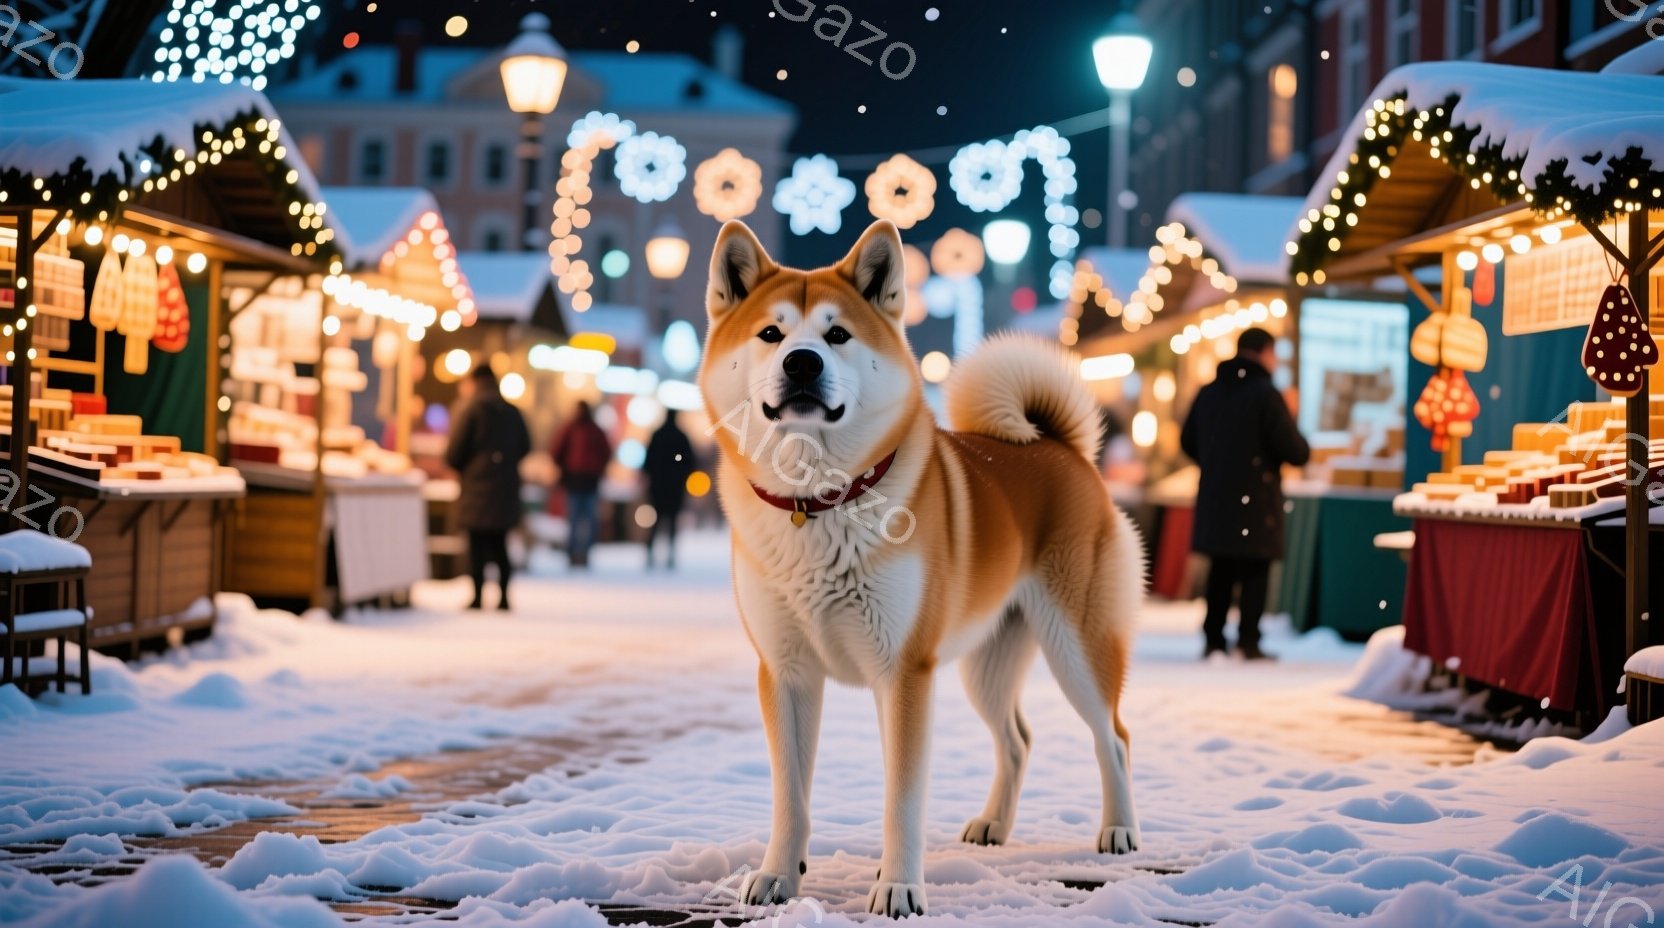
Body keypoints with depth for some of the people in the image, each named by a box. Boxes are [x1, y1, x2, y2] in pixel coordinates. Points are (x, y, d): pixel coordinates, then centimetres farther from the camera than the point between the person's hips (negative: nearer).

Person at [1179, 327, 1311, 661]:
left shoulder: (1209, 393, 8)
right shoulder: (1265, 395, -11)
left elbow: (1188, 441, 17)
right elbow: (1295, 451, -14)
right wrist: (1302, 448, 9)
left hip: (1215, 497, 6)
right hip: (1255, 500, -6)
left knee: (1220, 572, 13)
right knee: (1254, 573, -1)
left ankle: (1213, 640, 12)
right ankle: (1248, 642, -5)